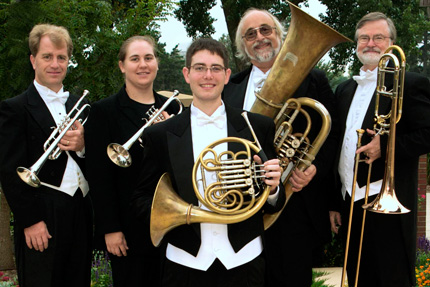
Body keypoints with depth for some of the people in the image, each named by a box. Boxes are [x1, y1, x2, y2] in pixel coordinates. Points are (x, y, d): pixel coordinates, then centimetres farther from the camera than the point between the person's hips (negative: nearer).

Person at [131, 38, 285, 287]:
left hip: (244, 261, 1)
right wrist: (177, 213, -17)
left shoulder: (260, 127, 4)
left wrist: (272, 189, -15)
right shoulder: (160, 135, 2)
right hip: (186, 264, 0)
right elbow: (142, 201, 4)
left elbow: (274, 206, 8)